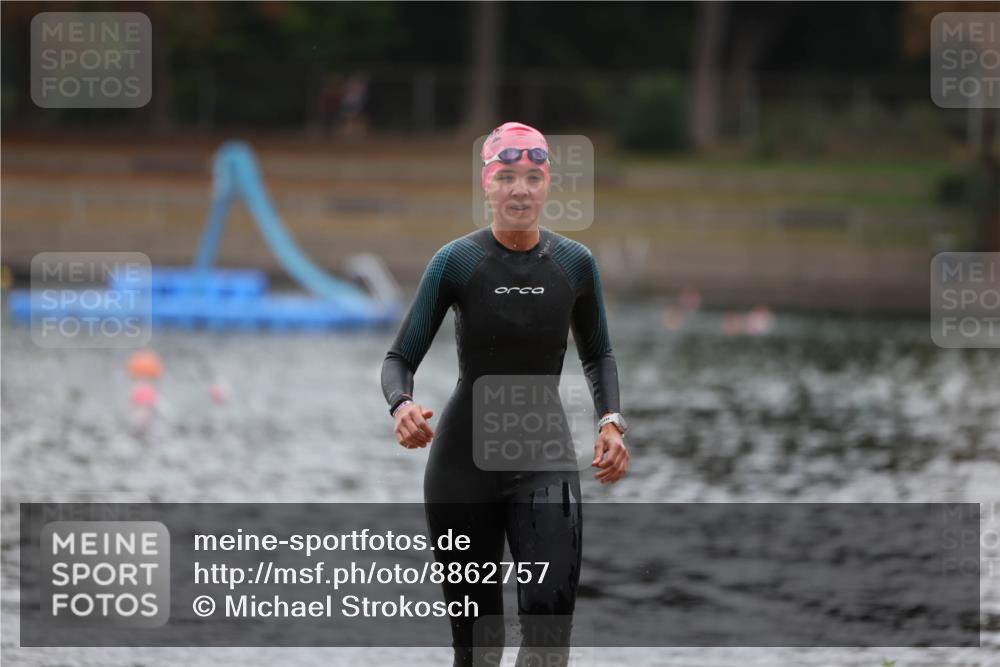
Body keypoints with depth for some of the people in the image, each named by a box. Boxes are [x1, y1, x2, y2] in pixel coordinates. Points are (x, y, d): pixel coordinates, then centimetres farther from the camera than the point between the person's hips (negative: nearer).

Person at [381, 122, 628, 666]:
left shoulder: (574, 263, 0)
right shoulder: (456, 262, -7)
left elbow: (598, 355, 16)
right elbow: (400, 360, -5)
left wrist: (611, 421, -1)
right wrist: (403, 407, -28)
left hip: (544, 462, 1)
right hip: (464, 461, -1)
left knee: (549, 621, -19)